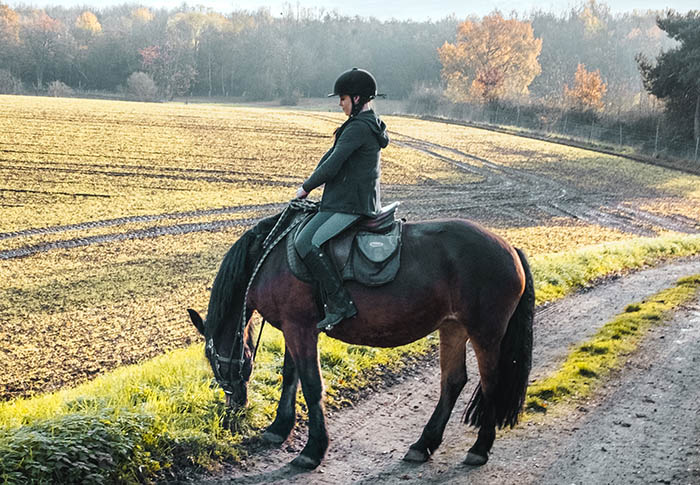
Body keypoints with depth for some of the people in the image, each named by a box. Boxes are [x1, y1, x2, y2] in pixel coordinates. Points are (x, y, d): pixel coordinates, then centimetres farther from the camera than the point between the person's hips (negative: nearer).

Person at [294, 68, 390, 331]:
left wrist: (306, 188, -3)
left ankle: (340, 304, -22)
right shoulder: (370, 124, 17)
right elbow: (331, 155, 20)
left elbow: (332, 167, -18)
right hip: (362, 200, 11)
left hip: (349, 205, -11)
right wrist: (312, 182, 14)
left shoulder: (358, 128, -17)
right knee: (304, 239, 16)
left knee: (307, 243, -24)